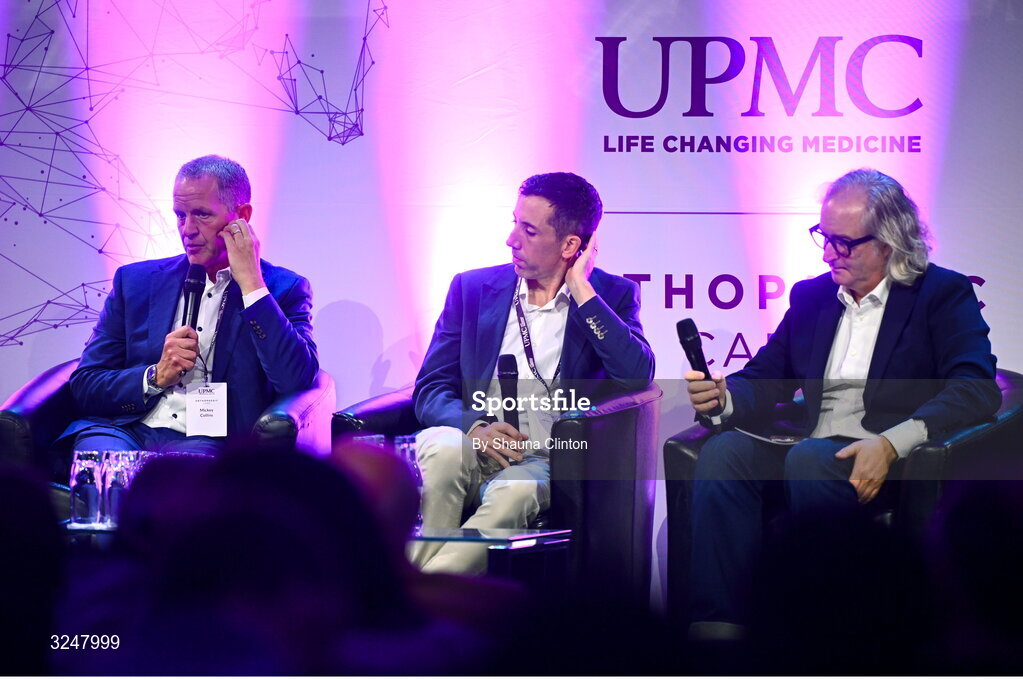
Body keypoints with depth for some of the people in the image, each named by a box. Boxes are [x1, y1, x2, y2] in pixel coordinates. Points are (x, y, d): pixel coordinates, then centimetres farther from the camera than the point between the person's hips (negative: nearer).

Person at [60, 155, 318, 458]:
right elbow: (83, 386, 14)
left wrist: (251, 284, -8)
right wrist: (156, 376, -5)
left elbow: (298, 381, -10)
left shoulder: (284, 289, 9)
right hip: (129, 431, 3)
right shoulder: (136, 280, 17)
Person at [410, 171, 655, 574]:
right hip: (475, 448, 2)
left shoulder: (611, 296, 8)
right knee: (444, 449, -34)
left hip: (548, 462, -2)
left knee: (514, 492, -36)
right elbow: (430, 390, 7)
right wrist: (475, 427, -16)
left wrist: (581, 291, -8)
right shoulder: (472, 288, 13)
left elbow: (638, 377, -12)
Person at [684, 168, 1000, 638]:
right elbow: (765, 381, 20)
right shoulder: (811, 296, 23)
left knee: (810, 458, -35)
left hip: (893, 463, -5)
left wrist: (891, 444, -26)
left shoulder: (943, 295, 4)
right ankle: (716, 625, -32)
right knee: (722, 453, -24)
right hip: (810, 451, 5)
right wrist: (722, 399, -6)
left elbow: (977, 391, -11)